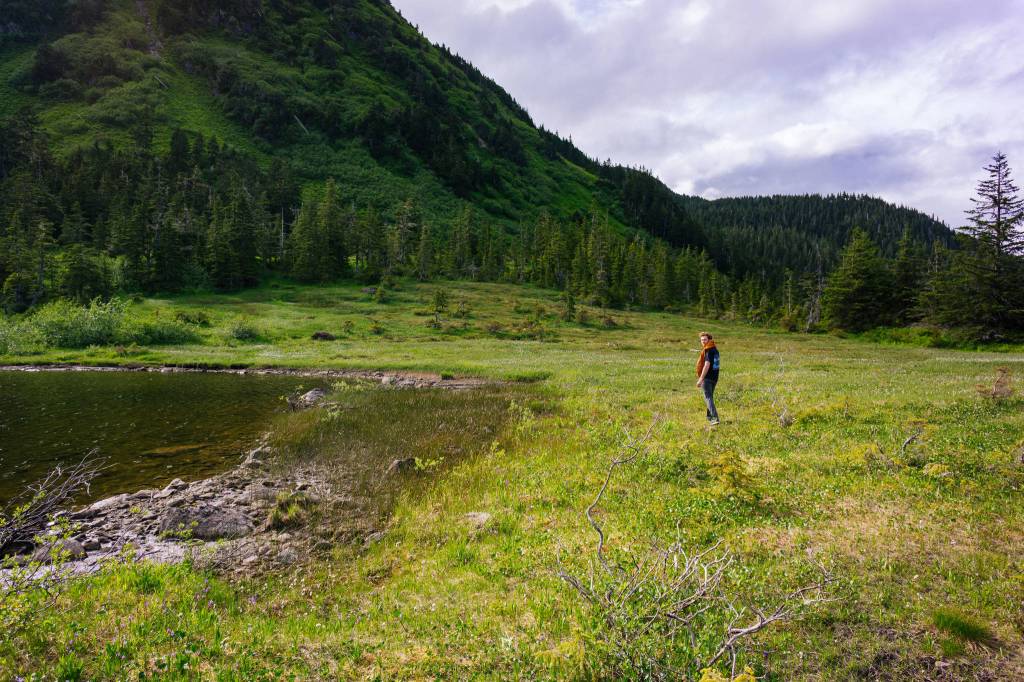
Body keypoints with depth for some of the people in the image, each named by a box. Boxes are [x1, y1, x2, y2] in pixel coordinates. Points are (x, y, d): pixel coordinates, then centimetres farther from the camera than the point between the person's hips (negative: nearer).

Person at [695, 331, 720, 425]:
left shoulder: (708, 351, -16)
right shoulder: (715, 350, 12)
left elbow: (707, 365, -24)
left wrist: (700, 379, -23)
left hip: (707, 378, -9)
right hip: (715, 378, 9)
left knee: (708, 398, -9)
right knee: (710, 397, 21)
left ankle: (715, 418, -18)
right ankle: (709, 416, 33)